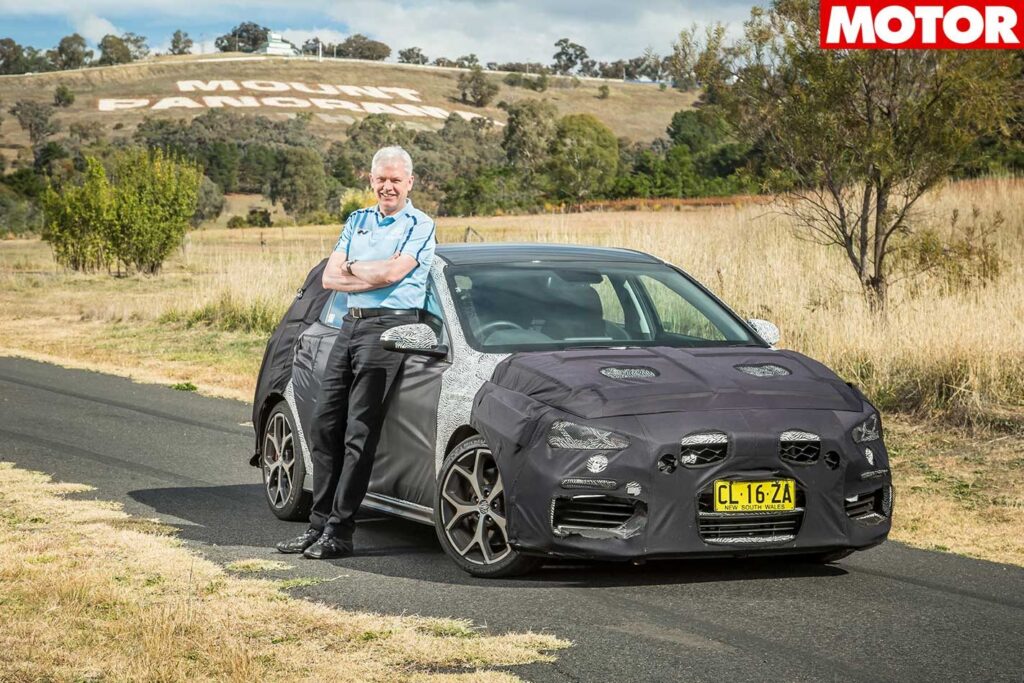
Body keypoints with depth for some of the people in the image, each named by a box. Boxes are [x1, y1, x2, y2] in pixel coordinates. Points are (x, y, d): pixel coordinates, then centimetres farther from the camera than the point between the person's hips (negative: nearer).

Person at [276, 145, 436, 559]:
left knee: (360, 431, -8)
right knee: (325, 424, 4)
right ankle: (319, 523, 10)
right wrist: (375, 275, -7)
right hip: (350, 324, 7)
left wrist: (352, 268, 0)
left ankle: (340, 531, -6)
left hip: (387, 327, -7)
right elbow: (330, 277, 7)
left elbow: (393, 272, -16)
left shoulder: (419, 225, 0)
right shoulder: (357, 222, 18)